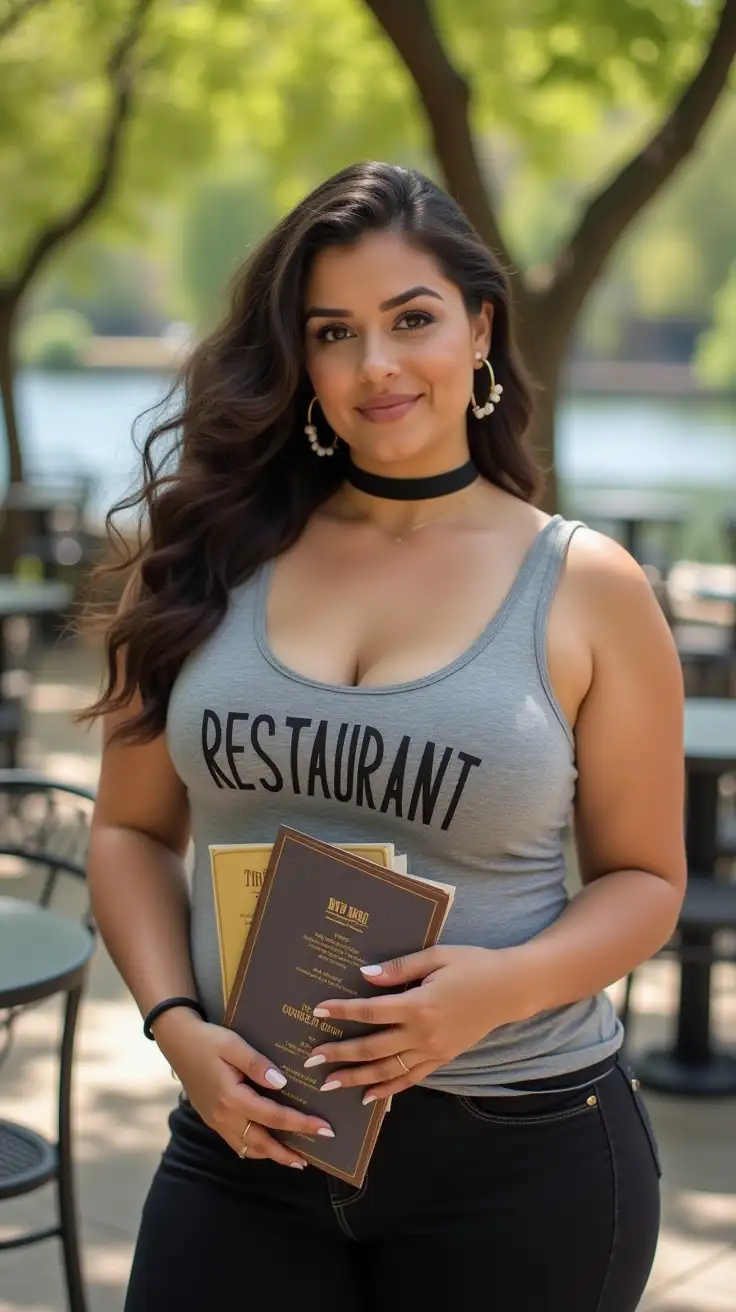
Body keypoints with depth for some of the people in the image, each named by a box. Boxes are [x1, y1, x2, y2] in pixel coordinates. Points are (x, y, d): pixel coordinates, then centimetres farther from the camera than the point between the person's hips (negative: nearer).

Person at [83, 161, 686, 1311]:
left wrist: (501, 986, -16)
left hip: (522, 1160, -1)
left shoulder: (587, 589, -3)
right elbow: (133, 829, 7)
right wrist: (176, 1022, -9)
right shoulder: (208, 558, 1)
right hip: (246, 1136, 1)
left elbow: (643, 878, 3)